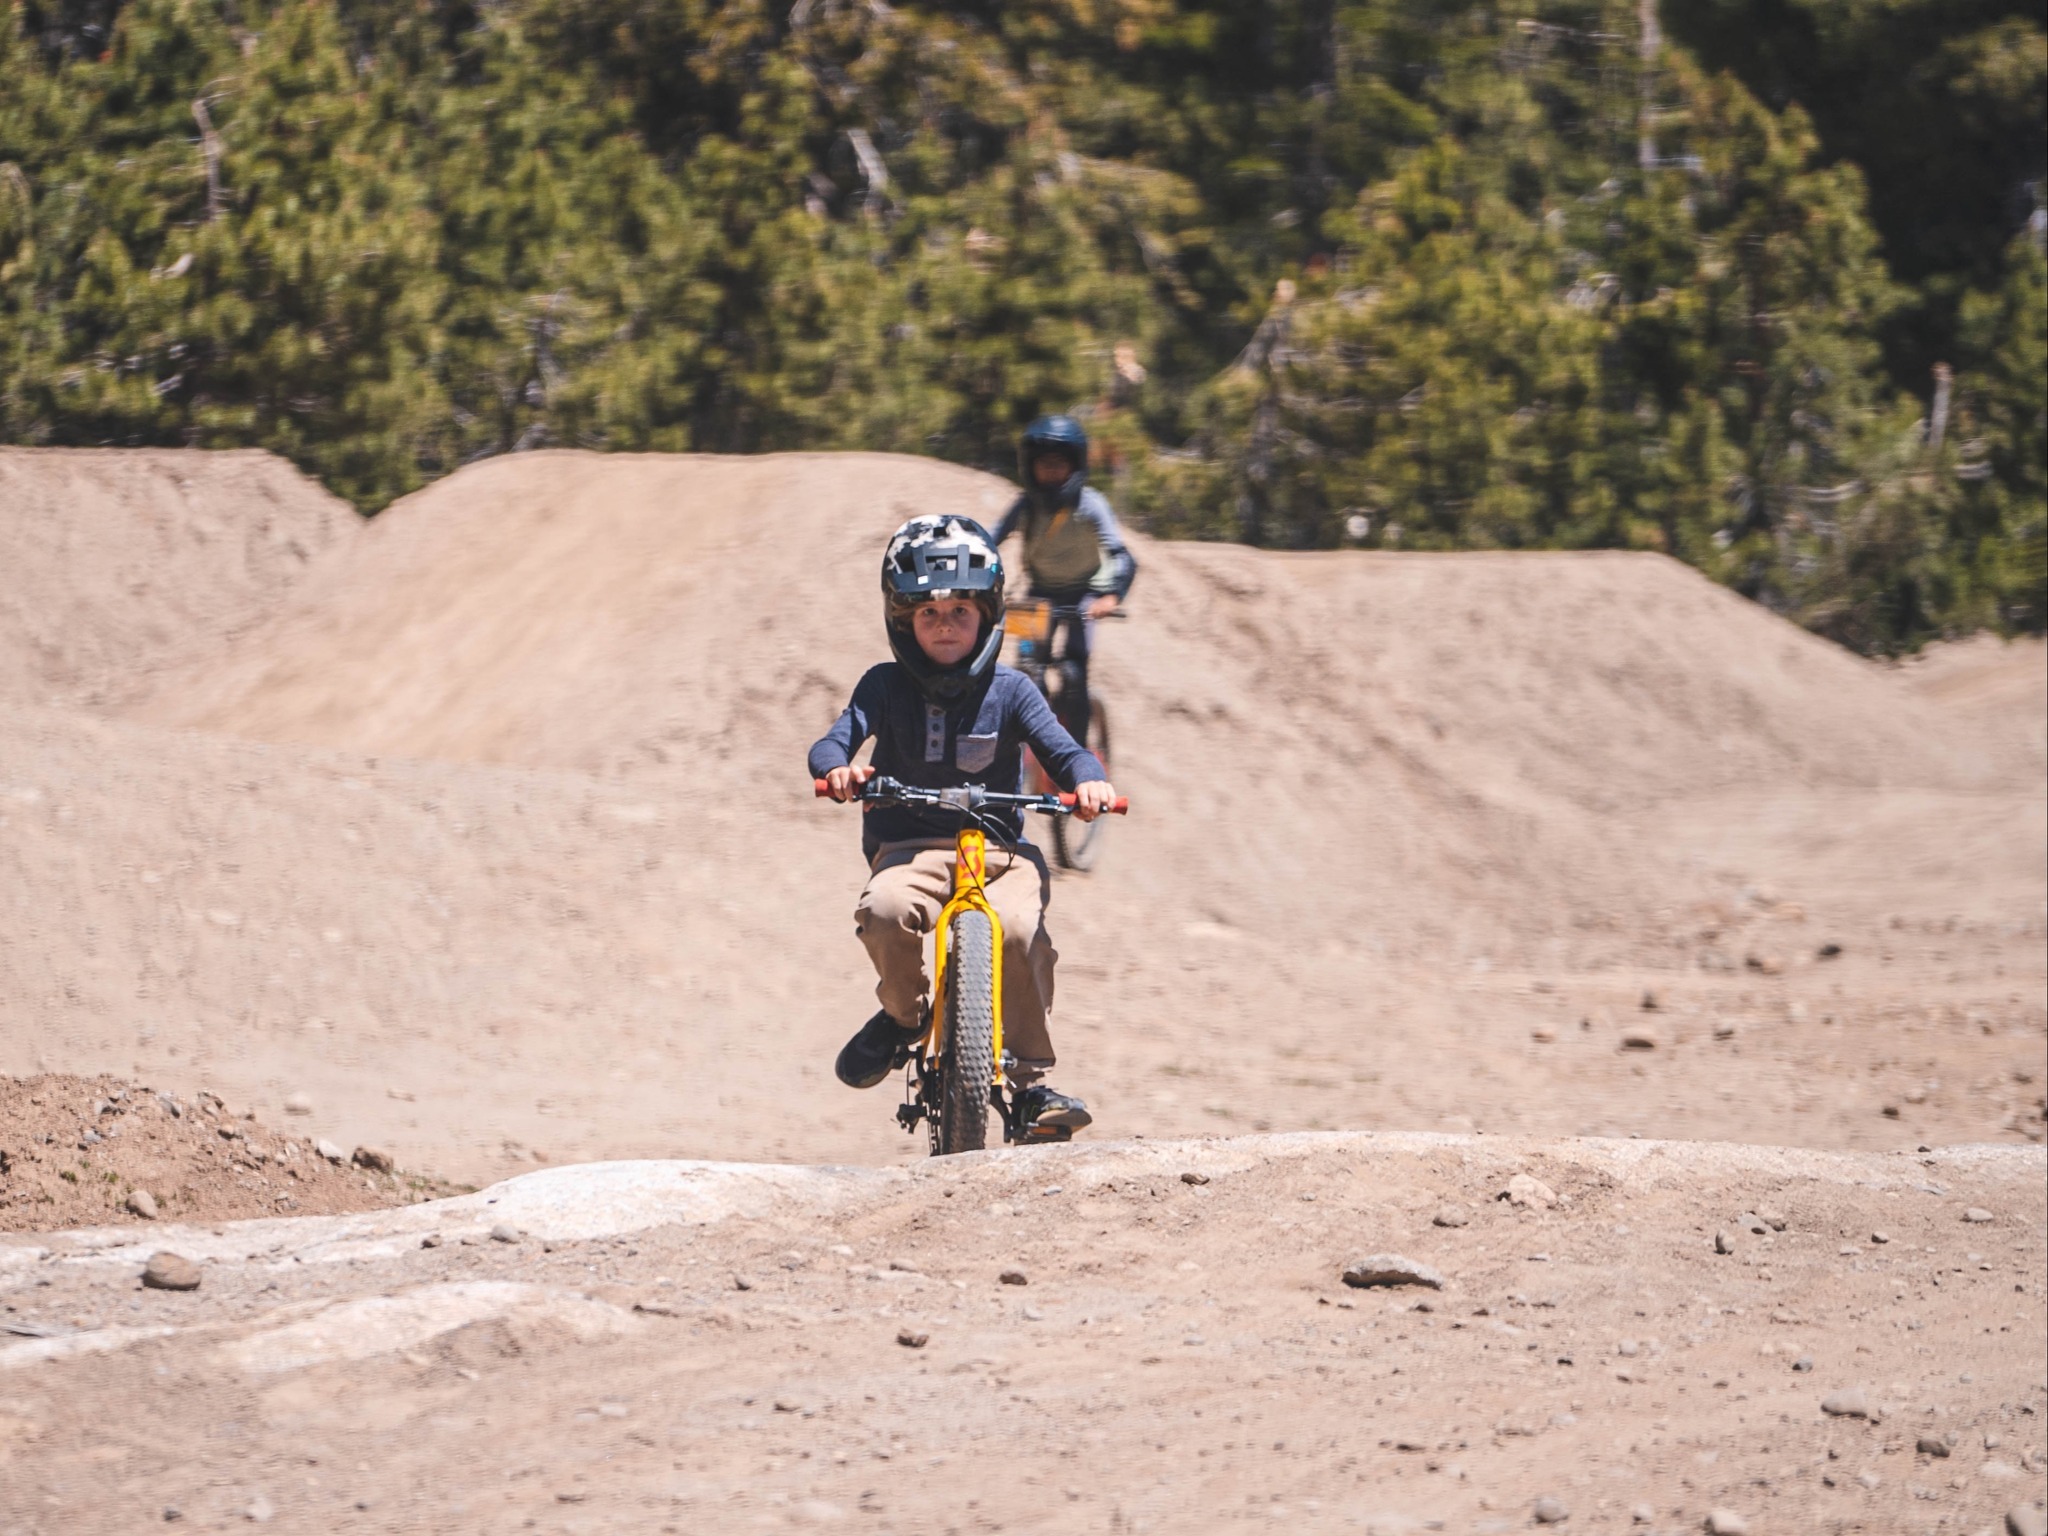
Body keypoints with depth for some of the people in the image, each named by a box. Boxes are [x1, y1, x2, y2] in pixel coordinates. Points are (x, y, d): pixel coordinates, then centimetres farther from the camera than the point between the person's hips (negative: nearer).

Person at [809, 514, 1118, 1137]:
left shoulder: (1007, 689, 7)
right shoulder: (886, 686, 6)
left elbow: (1059, 747, -3)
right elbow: (836, 739, -6)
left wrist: (1087, 779, -27)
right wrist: (837, 767, -31)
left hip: (1000, 849, 0)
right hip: (909, 846, 0)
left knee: (1019, 927, -31)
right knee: (885, 911, -35)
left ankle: (1030, 1079, -14)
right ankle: (905, 1015, -2)